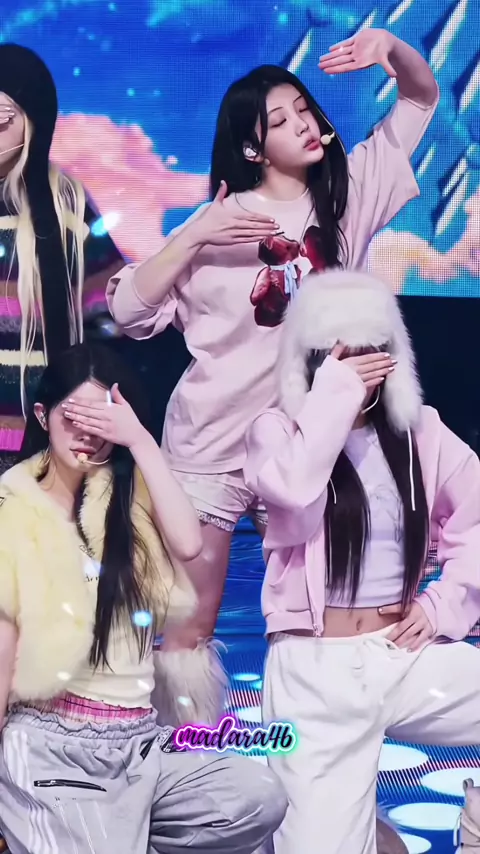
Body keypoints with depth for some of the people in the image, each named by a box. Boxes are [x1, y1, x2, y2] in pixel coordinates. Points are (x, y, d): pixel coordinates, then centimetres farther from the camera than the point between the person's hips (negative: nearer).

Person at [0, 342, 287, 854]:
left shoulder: (126, 491, 8)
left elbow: (188, 544, -12)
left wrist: (140, 440, -13)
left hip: (137, 739, 5)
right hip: (49, 745, -4)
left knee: (260, 803, -14)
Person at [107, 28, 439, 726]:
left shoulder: (350, 190, 2)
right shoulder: (221, 219, -5)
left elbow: (422, 97, 6)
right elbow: (128, 312, -8)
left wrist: (388, 44, -14)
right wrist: (194, 238, -19)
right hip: (212, 440, -2)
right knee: (190, 622, 2)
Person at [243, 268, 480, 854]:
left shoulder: (419, 429, 6)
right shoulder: (278, 428, -3)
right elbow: (293, 496, -25)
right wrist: (333, 395, -19)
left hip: (406, 656, 3)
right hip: (315, 672, -3)